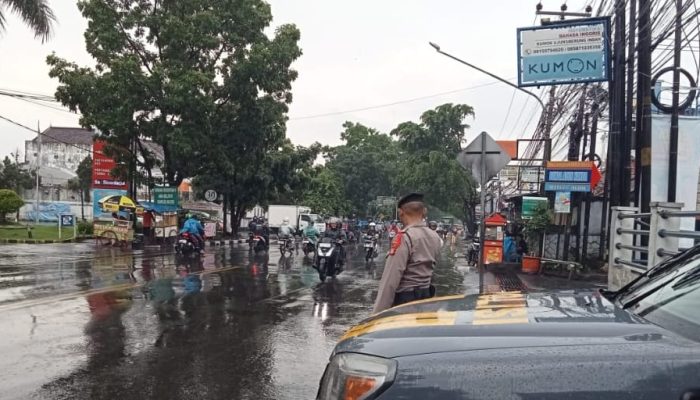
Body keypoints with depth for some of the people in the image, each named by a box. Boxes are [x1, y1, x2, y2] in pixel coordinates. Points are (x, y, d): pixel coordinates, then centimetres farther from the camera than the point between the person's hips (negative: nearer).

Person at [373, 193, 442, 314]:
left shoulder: (404, 237, -16)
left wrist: (379, 312, -17)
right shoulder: (435, 237, 8)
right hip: (426, 296, 8)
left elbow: (391, 278, -20)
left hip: (405, 299, -8)